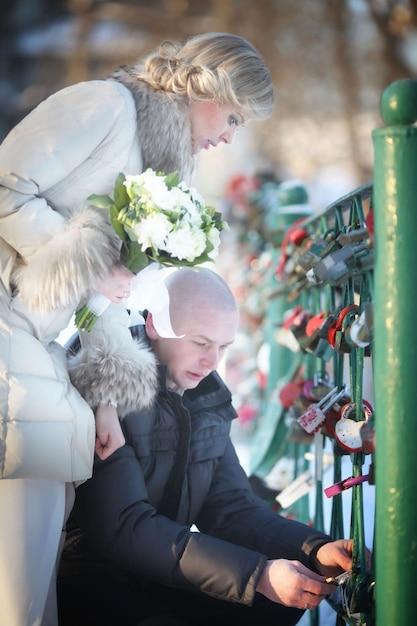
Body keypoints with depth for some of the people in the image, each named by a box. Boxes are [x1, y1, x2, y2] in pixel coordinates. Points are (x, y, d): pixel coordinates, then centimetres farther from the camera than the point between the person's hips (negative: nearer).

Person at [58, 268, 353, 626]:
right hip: (87, 584, -8)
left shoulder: (207, 396, 6)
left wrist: (315, 550, -14)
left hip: (158, 580, 8)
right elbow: (123, 528, -27)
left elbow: (230, 508, 5)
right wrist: (257, 575, -31)